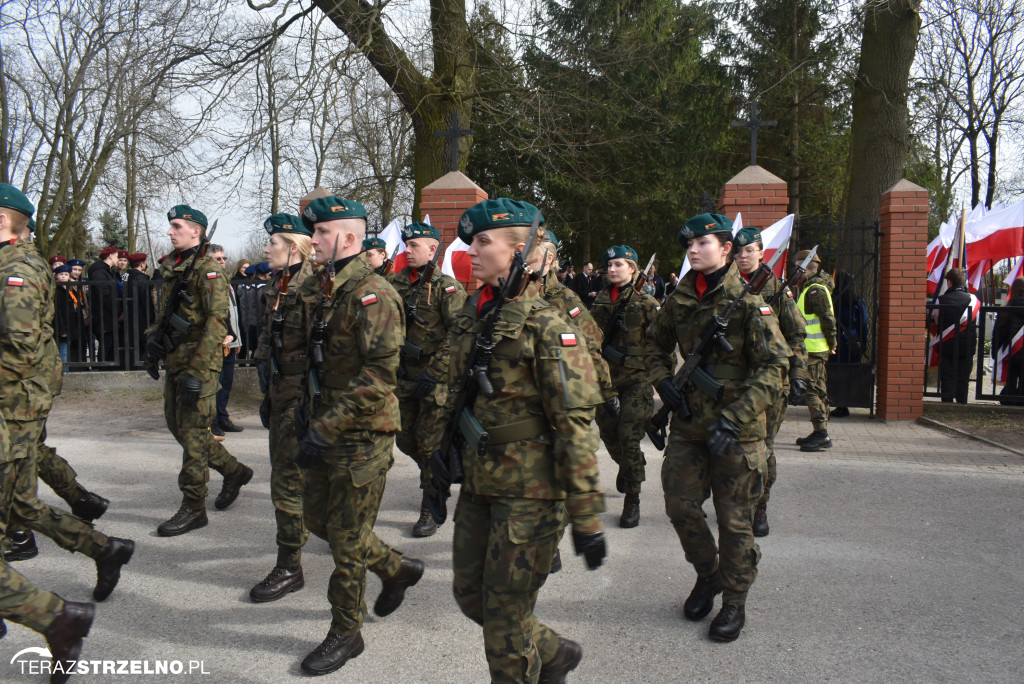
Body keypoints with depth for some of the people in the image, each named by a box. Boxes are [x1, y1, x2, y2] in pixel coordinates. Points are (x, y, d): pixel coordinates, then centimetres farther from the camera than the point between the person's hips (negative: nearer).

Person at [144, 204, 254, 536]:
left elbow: (216, 325, -20)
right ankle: (234, 471, 30)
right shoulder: (170, 267, 15)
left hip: (199, 362, -9)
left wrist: (197, 372, -24)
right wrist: (153, 335, 4)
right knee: (177, 425, 15)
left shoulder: (208, 271, -13)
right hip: (173, 360, 9)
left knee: (193, 433, -5)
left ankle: (193, 508, 6)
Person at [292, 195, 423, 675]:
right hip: (325, 428, 9)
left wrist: (326, 429, -26)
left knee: (347, 537, 3)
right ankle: (397, 569, 37)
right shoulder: (318, 290, 10)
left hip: (361, 436, -9)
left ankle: (346, 633, 23)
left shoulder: (372, 294, -18)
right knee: (317, 517, 18)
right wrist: (307, 406, 12)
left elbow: (379, 375, -25)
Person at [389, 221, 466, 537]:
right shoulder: (396, 282, 9)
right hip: (405, 375, 6)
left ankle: (432, 508, 13)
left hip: (437, 379, -6)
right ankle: (434, 475, 41)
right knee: (405, 438, 13)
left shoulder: (447, 287, -9)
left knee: (430, 442, -1)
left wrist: (433, 372, -19)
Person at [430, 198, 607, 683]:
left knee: (505, 615, 4)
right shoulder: (470, 319, 7)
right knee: (470, 594, 18)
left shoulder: (547, 326, -17)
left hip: (528, 492, -8)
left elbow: (576, 426, -19)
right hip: (477, 486, 8)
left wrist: (585, 517, -20)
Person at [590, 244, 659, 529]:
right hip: (604, 377, 4)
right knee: (608, 433, 9)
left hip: (635, 379, -4)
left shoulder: (646, 303, -5)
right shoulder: (599, 300, 9)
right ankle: (627, 465, 44)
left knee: (629, 438, -8)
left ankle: (632, 500, 6)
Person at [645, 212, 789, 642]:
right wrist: (664, 383, 3)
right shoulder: (680, 300, 4)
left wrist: (734, 419, -23)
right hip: (688, 423, 5)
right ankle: (708, 574, 34)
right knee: (680, 506, 8)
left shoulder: (749, 303, -12)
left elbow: (773, 369, -15)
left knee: (734, 519, 4)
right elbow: (656, 344, 21)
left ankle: (735, 602, 23)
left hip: (736, 429, -5)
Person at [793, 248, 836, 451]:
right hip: (813, 349, 11)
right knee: (818, 391, 13)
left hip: (814, 350, -11)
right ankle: (820, 434, 20)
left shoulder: (815, 290, -14)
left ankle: (821, 434, -10)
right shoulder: (809, 288, 19)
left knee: (811, 390, -11)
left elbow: (827, 319, -18)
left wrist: (831, 343, -13)